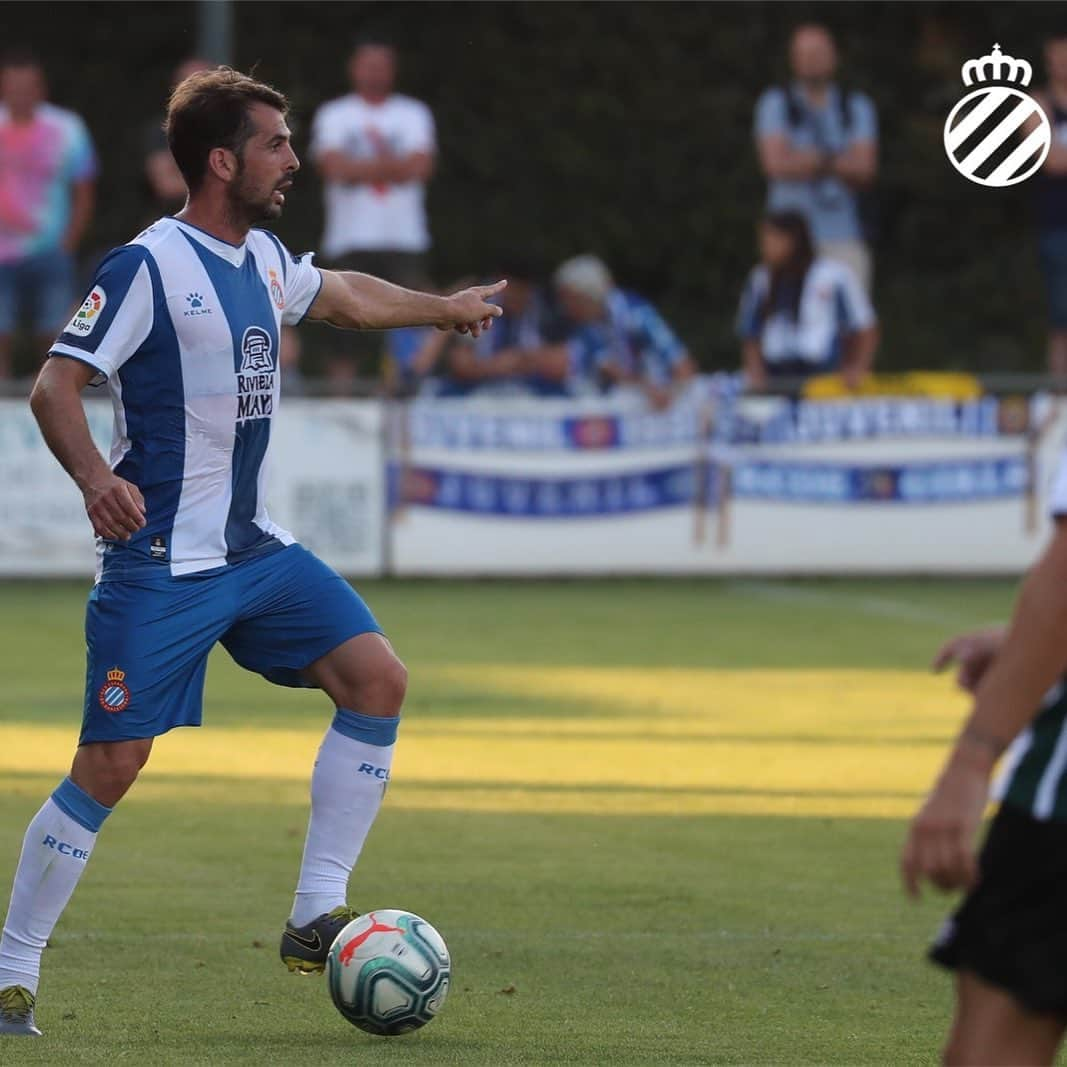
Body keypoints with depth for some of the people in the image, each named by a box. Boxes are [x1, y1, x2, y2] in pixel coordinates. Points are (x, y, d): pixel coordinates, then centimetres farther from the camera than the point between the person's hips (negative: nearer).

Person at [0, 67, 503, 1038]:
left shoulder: (264, 259, 11)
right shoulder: (148, 266, -13)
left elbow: (340, 295, 34)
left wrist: (442, 308, 45)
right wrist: (95, 477, -35)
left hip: (255, 549, 8)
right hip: (159, 562, -8)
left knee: (377, 677, -7)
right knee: (111, 766, -9)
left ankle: (316, 916, -2)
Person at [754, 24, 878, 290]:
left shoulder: (857, 107, 12)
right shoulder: (776, 104, 7)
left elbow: (865, 172, 0)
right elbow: (776, 164, -8)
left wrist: (806, 160, -13)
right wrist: (839, 161, -6)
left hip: (844, 237, 2)